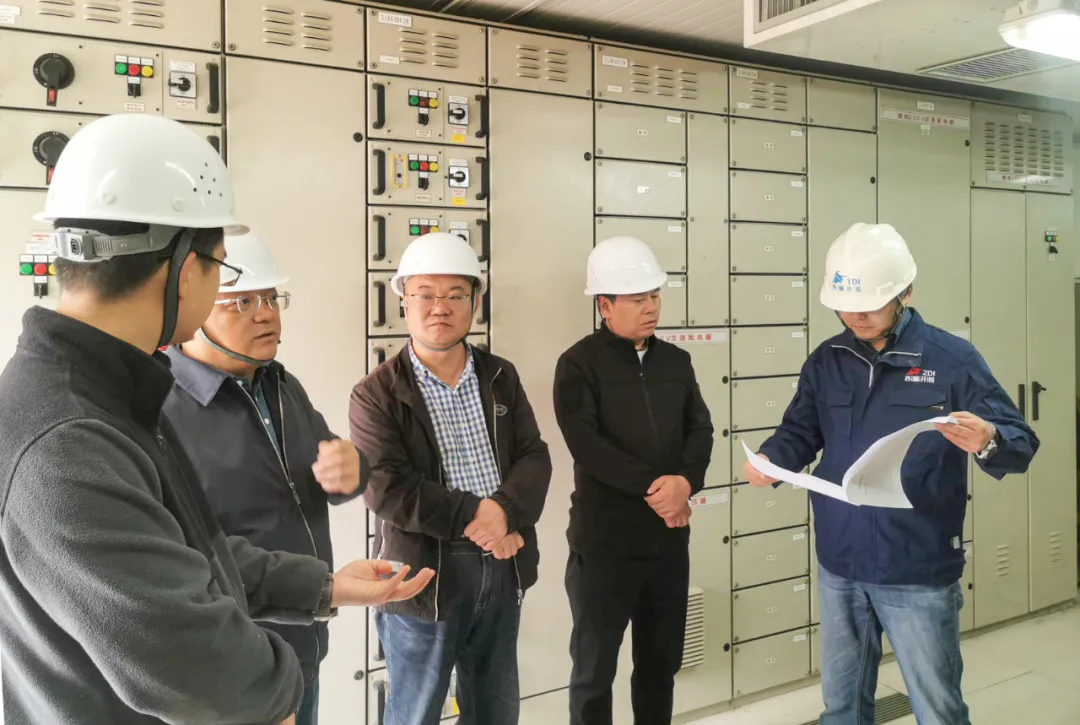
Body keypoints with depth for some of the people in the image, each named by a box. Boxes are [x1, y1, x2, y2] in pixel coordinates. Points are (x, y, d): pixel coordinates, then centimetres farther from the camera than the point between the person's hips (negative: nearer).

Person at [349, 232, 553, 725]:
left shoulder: (501, 377, 6)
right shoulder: (376, 394, -8)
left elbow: (533, 457, 0)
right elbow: (385, 488, -17)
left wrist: (504, 514, -18)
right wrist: (475, 517, -19)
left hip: (502, 568, 5)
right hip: (423, 575, -4)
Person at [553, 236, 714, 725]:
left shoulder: (676, 361, 8)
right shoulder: (579, 364, -8)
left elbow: (700, 429, 2)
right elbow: (586, 444, -18)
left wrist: (685, 481, -17)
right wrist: (653, 486, -19)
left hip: (669, 538, 5)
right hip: (604, 541, -5)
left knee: (661, 661, 18)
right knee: (595, 667, 8)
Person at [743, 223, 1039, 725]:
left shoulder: (952, 359, -10)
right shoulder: (826, 362, 3)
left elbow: (1021, 444, -10)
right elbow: (801, 432, 9)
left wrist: (988, 441, -34)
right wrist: (770, 459, -13)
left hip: (919, 574, -4)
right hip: (839, 568, 4)